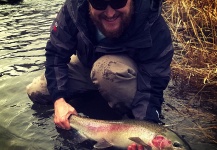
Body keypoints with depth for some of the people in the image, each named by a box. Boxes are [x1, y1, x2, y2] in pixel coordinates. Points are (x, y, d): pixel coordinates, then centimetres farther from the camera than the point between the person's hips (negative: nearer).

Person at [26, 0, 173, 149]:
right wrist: (59, 99, -30)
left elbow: (152, 87, -33)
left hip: (128, 74, -4)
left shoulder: (155, 29, -36)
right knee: (36, 91, -2)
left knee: (106, 68, -39)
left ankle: (130, 113, -12)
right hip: (86, 65, 4)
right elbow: (56, 53, -18)